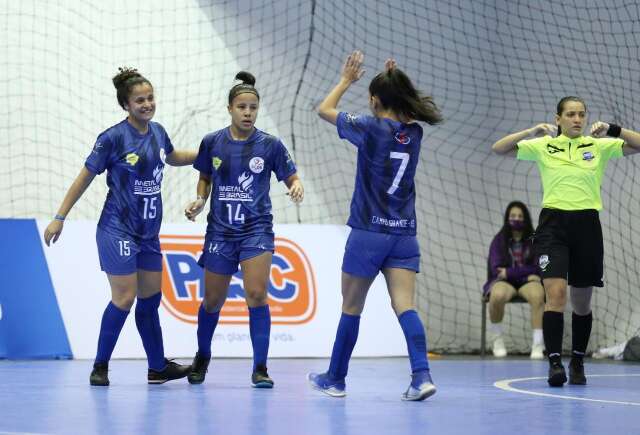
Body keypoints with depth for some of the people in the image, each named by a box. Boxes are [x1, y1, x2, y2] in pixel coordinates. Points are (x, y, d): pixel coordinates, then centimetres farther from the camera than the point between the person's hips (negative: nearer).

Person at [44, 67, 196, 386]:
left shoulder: (158, 132, 4)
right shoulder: (113, 137, -15)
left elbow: (171, 157, 27)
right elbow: (85, 178, -8)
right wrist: (60, 218, -8)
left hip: (149, 232, 7)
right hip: (118, 230, -7)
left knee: (151, 298, 12)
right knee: (124, 298, -10)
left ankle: (158, 368, 21)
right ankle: (100, 367, 3)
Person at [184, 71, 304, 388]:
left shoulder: (270, 145, -5)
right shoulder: (212, 142, 0)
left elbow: (291, 177, -1)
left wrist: (296, 187, -24)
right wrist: (200, 201, -4)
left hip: (257, 230, -2)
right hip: (220, 229, 2)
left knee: (256, 294, -17)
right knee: (213, 301, 11)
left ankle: (260, 368, -10)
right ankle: (202, 356, 37)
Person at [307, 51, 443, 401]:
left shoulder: (371, 128, -10)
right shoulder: (414, 133, 5)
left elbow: (324, 110, 4)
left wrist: (346, 79, 15)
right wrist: (394, 81, 25)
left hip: (369, 232, -4)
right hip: (404, 234, 4)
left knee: (351, 308, 8)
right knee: (405, 307, -4)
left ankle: (335, 379, 21)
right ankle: (421, 376, -22)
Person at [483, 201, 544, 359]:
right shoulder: (499, 240, 6)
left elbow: (537, 268, 0)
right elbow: (496, 269, -3)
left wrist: (509, 272, -8)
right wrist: (526, 272, -9)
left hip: (528, 281, 0)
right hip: (503, 281, 0)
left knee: (537, 295, -37)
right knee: (498, 295, -37)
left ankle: (537, 345, -37)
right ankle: (496, 338, -11)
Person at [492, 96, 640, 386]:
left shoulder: (599, 146, 5)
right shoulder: (543, 145, 4)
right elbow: (498, 149, -1)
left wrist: (613, 130, -17)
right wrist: (532, 132, -14)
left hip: (586, 225, 2)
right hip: (553, 224, -1)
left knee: (582, 302, 9)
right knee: (556, 293, -17)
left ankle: (577, 361, 26)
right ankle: (554, 362, -18)